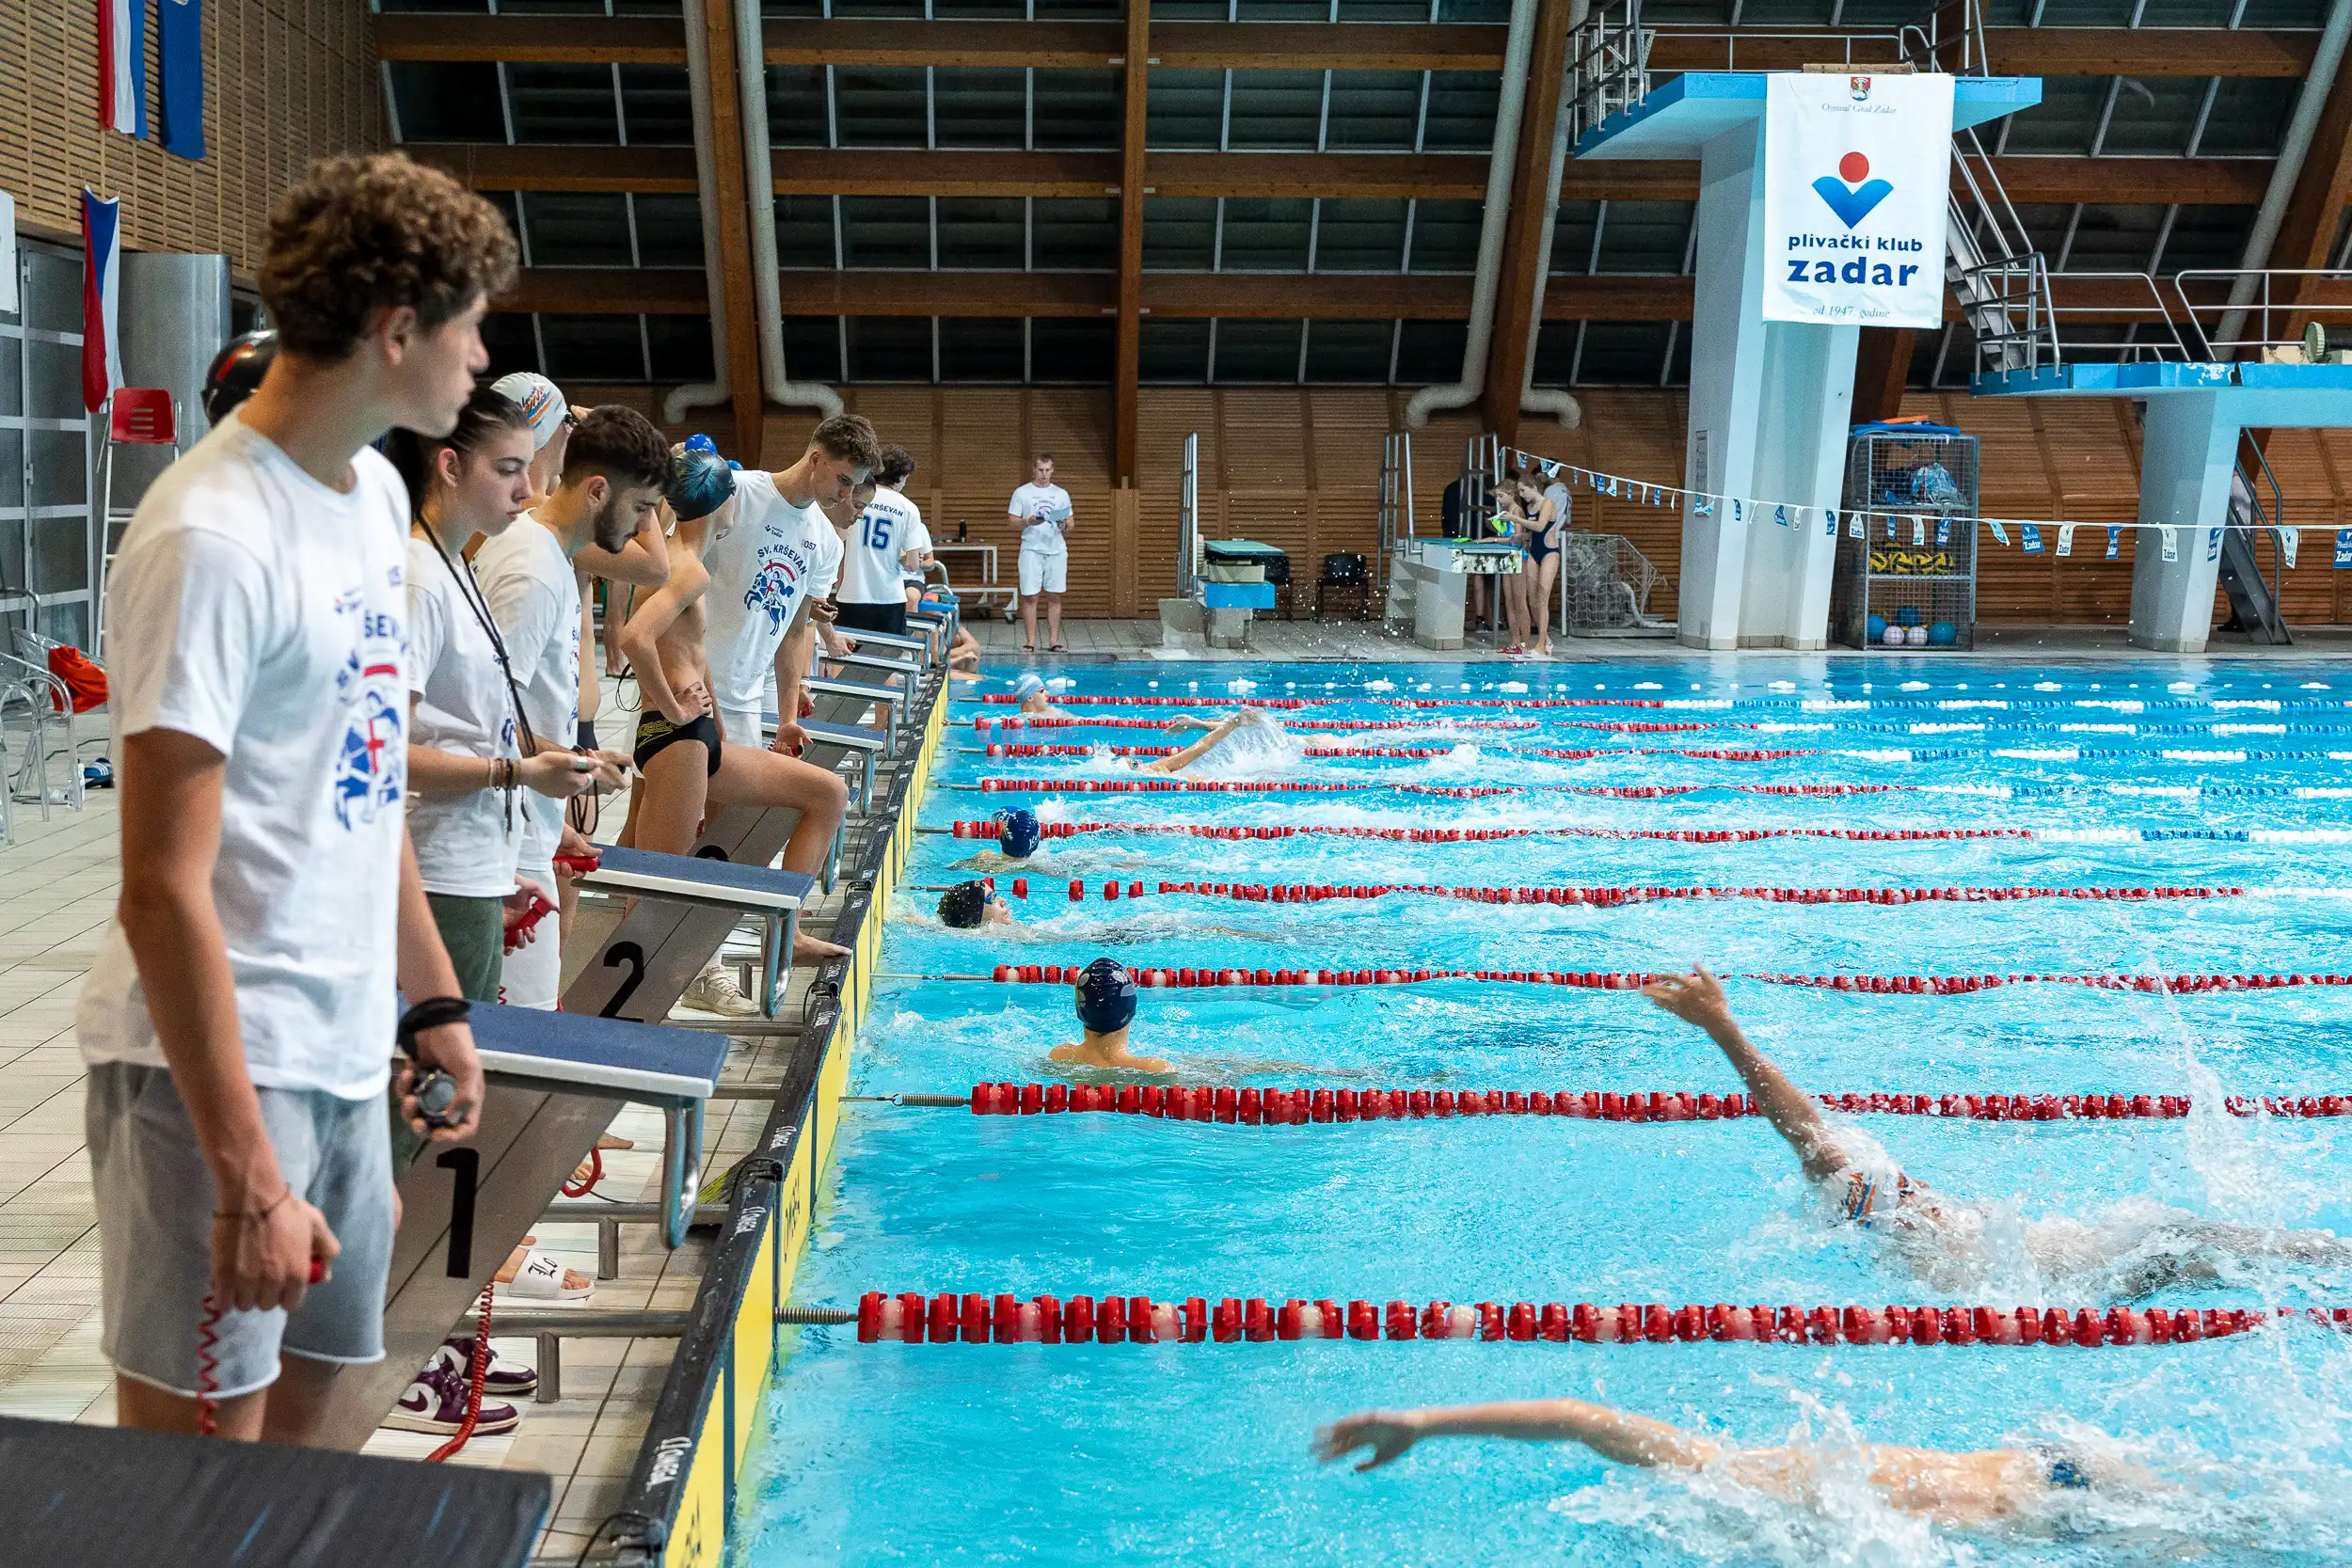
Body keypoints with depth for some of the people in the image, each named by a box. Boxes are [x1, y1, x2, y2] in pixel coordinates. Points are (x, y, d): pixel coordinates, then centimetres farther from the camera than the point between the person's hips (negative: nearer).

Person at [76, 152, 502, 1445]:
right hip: (217, 1067, -8)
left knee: (298, 1406, 19)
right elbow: (163, 892, -21)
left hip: (342, 1053, 8)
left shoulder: (374, 493, 8)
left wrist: (433, 1000, 17)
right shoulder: (212, 538, -19)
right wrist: (249, 1181, -22)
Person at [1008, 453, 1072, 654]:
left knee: (1055, 597, 3)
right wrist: (1027, 522, -15)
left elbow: (1070, 523, 14)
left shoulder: (1062, 494, 13)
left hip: (1056, 550, 2)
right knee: (1030, 596, -4)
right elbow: (1012, 520, 3)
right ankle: (1030, 642, -1)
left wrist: (1064, 526, -9)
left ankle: (1053, 642, 6)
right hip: (1031, 550, -2)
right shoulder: (1022, 493, 6)